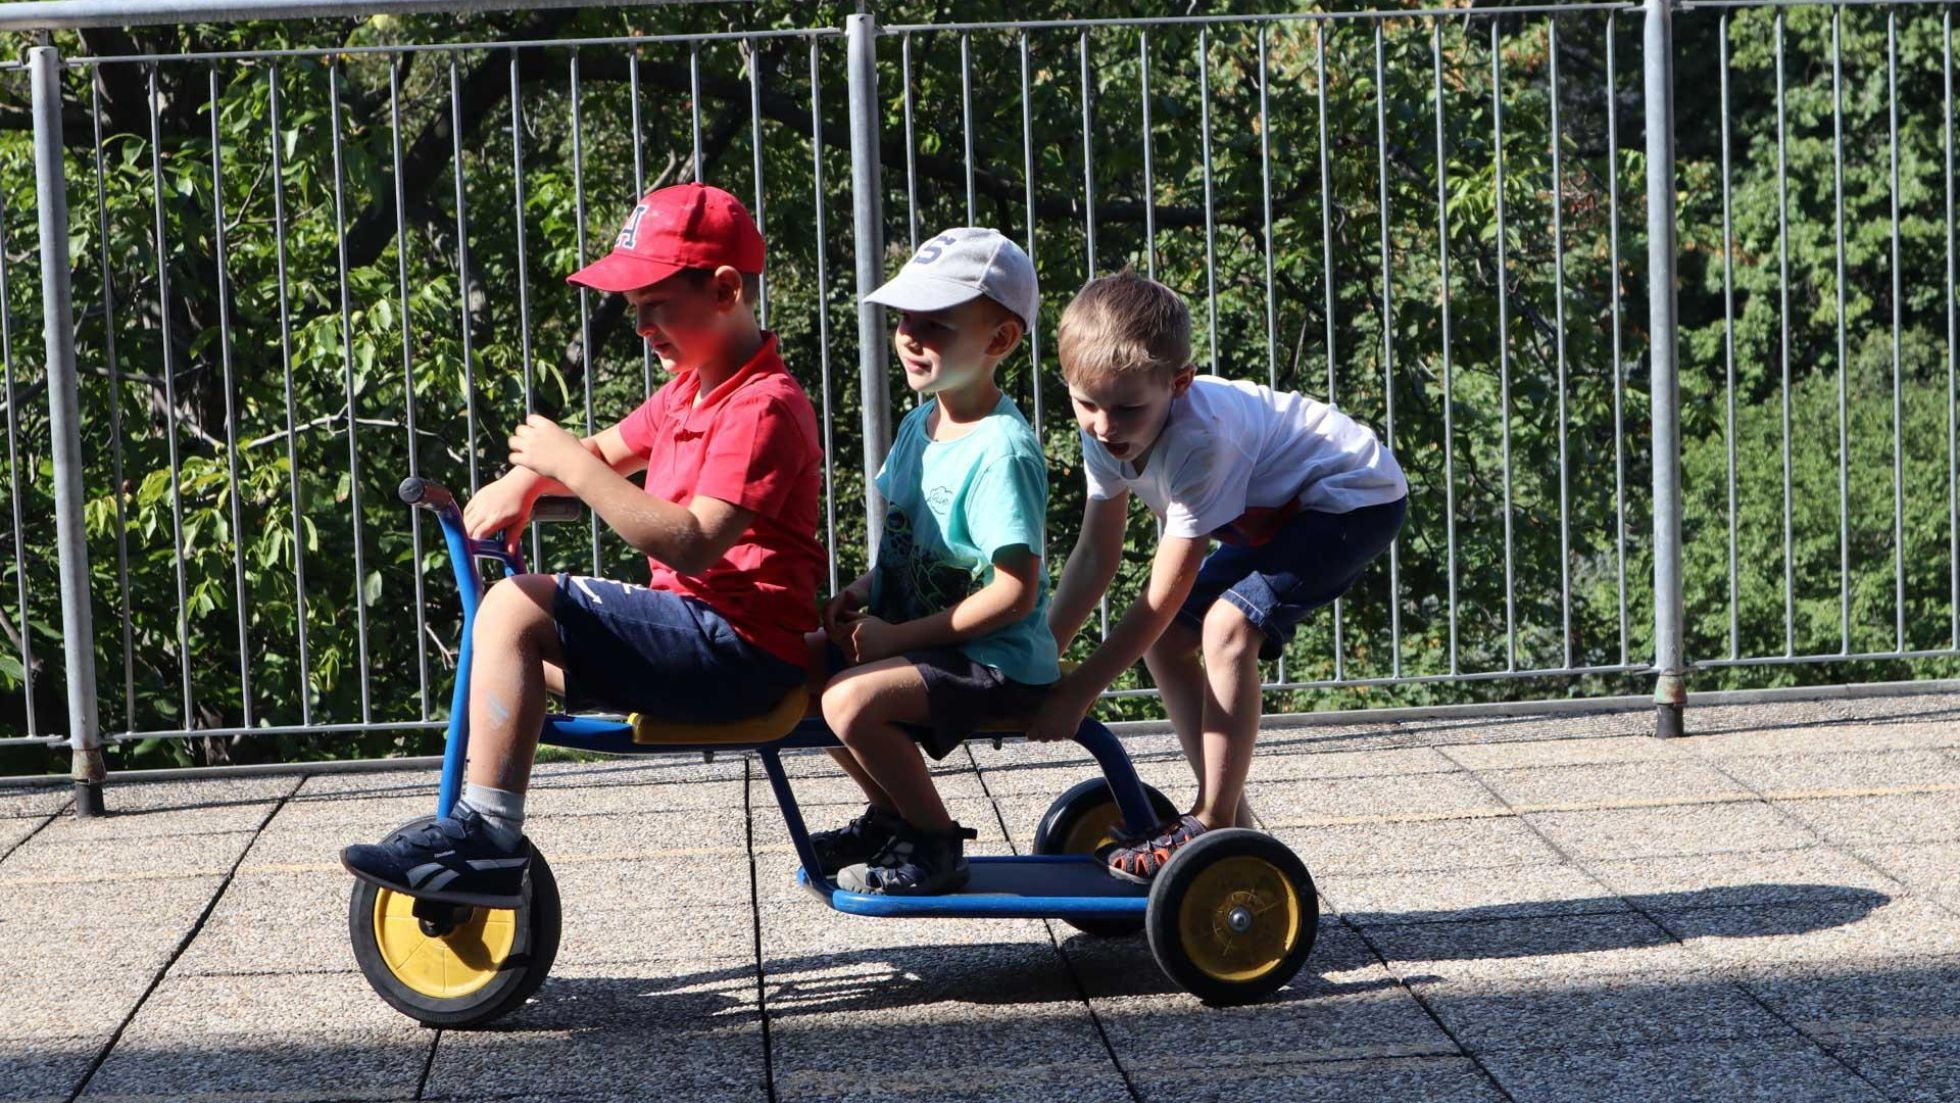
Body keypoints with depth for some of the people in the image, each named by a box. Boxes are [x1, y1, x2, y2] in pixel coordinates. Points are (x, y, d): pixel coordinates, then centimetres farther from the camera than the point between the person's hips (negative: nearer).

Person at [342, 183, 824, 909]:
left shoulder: (763, 407, -17)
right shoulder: (689, 390, 15)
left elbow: (693, 544, -27)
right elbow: (609, 451, 25)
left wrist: (570, 465, -24)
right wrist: (521, 483, 4)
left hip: (739, 650, -11)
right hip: (703, 633, 11)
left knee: (516, 607, -21)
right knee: (514, 652, 19)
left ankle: (486, 839, -23)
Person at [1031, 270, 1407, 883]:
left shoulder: (1198, 437, -36)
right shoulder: (1106, 428, -13)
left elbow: (1164, 595, -31)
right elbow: (1096, 556, -4)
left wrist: (1078, 692, -26)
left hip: (1355, 499, -9)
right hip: (1276, 512, 9)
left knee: (1227, 625, -28)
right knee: (1166, 642, 0)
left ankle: (1213, 824, -17)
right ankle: (1230, 820, 10)